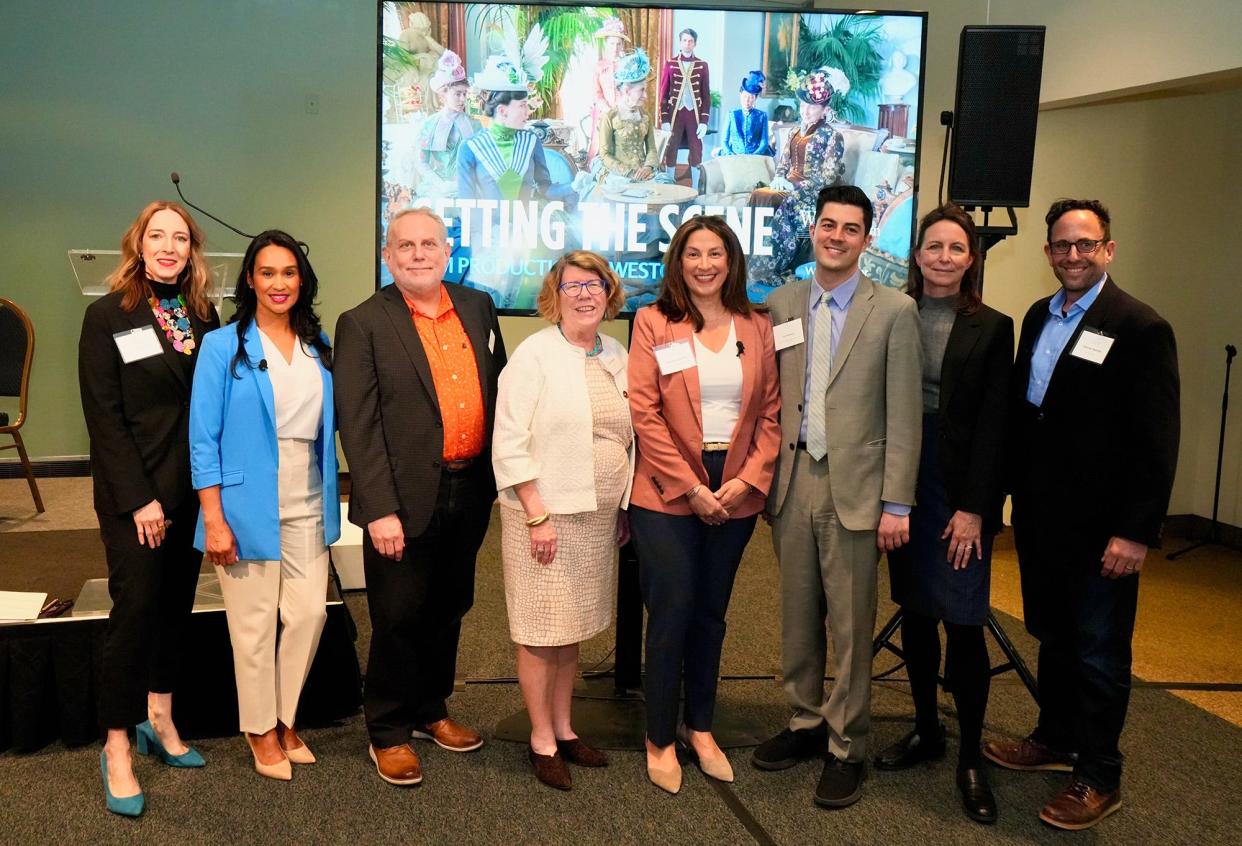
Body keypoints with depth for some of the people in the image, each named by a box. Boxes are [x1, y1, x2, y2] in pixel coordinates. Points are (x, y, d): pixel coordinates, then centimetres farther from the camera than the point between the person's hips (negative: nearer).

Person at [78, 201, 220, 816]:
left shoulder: (204, 317, 7)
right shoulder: (107, 316, -5)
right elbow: (103, 417, -9)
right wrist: (139, 497, -13)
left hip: (193, 487, 5)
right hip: (134, 493, -4)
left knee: (177, 603, 12)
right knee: (135, 608, -4)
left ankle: (159, 718, 28)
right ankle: (117, 747, 8)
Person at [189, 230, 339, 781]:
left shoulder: (318, 345, 9)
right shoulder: (223, 346, -4)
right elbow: (203, 439, -7)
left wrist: (332, 501, 6)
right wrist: (214, 519, -12)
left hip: (306, 506, 4)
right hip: (248, 504, -4)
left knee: (309, 613, 4)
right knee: (255, 624, 5)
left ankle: (285, 719, 25)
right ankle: (260, 730, 23)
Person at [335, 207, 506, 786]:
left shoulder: (478, 307, 7)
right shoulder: (363, 325, -7)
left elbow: (500, 388, 12)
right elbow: (358, 426, -11)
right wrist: (380, 511, -16)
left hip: (469, 493, 5)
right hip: (406, 500, -5)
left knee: (449, 611, 17)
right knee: (399, 619, 6)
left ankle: (430, 711, 36)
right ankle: (388, 733, 24)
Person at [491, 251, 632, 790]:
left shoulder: (616, 356, 9)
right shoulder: (534, 355, -9)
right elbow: (509, 444, -13)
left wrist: (625, 508, 11)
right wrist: (537, 516, -16)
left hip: (599, 516, 6)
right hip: (544, 514, -6)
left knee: (573, 628, 16)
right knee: (542, 631, 3)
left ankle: (564, 729, 30)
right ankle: (541, 741, 17)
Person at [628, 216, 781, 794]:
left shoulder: (756, 328, 8)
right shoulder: (654, 323, -2)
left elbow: (770, 413, 6)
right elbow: (644, 412, -8)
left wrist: (749, 479, -8)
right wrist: (690, 487, -12)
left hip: (736, 494, 3)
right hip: (668, 493, -3)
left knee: (711, 613, 13)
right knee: (671, 612, 0)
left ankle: (700, 728, 27)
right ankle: (660, 739, 15)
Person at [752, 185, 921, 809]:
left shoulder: (894, 311, -3)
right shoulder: (781, 304, 8)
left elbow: (904, 415, -5)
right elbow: (770, 397, 10)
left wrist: (897, 504, -8)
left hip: (855, 487, -3)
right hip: (792, 480, 4)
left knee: (851, 624, 3)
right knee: (797, 615, 13)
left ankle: (846, 747, 18)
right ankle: (806, 723, 30)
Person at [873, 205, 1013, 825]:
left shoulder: (992, 329, -1)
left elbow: (993, 425, -5)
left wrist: (974, 508, -10)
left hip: (961, 489, -3)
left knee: (963, 622, -4)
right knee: (915, 612, 12)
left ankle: (970, 757, 10)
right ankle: (925, 730, 28)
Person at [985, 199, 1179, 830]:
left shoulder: (1140, 328, -12)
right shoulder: (1037, 317, 10)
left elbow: (1156, 443, -14)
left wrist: (1136, 532, -17)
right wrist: (1014, 492, 10)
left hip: (1100, 526, -6)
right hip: (1039, 516, 6)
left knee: (1099, 653, 6)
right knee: (1053, 637, 19)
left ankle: (1098, 778, 19)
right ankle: (1055, 739, 37)